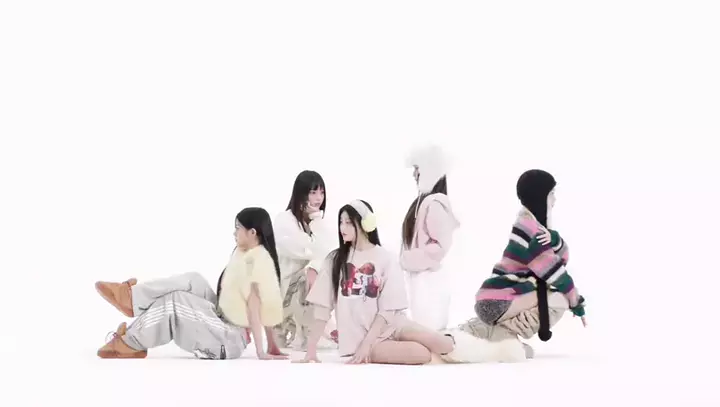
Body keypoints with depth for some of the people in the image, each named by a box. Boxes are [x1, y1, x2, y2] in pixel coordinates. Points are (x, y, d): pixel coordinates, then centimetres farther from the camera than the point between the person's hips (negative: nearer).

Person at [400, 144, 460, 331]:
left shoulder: (435, 203, -16)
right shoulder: (423, 200, 12)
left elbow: (440, 247, -20)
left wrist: (408, 259, -12)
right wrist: (408, 260, 9)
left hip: (429, 280, -9)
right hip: (421, 279, 9)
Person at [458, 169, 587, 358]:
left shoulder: (528, 221, 12)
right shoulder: (530, 231, -16)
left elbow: (561, 257, 3)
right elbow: (555, 272, -12)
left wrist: (553, 238, -19)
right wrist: (577, 305, 0)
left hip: (495, 301, 9)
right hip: (496, 303, -9)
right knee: (558, 301, -15)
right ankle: (501, 335, -12)